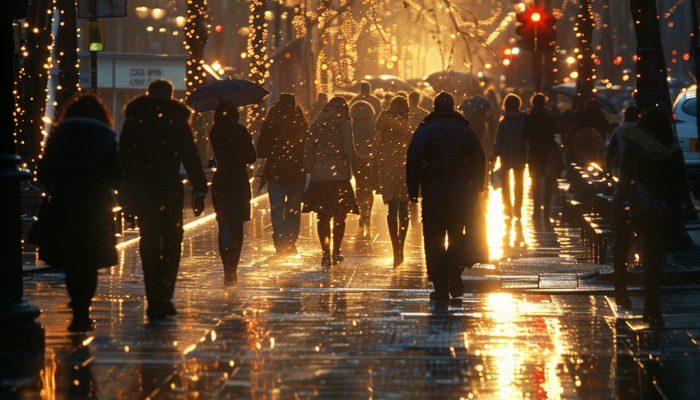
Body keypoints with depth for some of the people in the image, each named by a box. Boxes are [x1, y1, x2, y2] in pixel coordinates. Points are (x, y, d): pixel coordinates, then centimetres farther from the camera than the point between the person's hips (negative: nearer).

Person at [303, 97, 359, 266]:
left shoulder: (317, 124, 9)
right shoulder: (344, 123, -1)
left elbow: (308, 149, 7)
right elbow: (349, 150, -7)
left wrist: (308, 170, 13)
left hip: (319, 174, 3)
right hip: (339, 174, -3)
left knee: (323, 216, 7)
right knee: (339, 216, 8)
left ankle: (326, 253, 2)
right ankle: (336, 252, 9)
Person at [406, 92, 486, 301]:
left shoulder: (426, 129, -2)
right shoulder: (466, 130, 10)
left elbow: (414, 159, -10)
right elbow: (479, 161, 11)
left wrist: (413, 189, -6)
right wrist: (476, 189, 15)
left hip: (434, 191, -3)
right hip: (461, 194, 3)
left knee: (434, 240, 1)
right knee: (457, 236, 16)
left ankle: (441, 287, -3)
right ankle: (454, 278, 1)